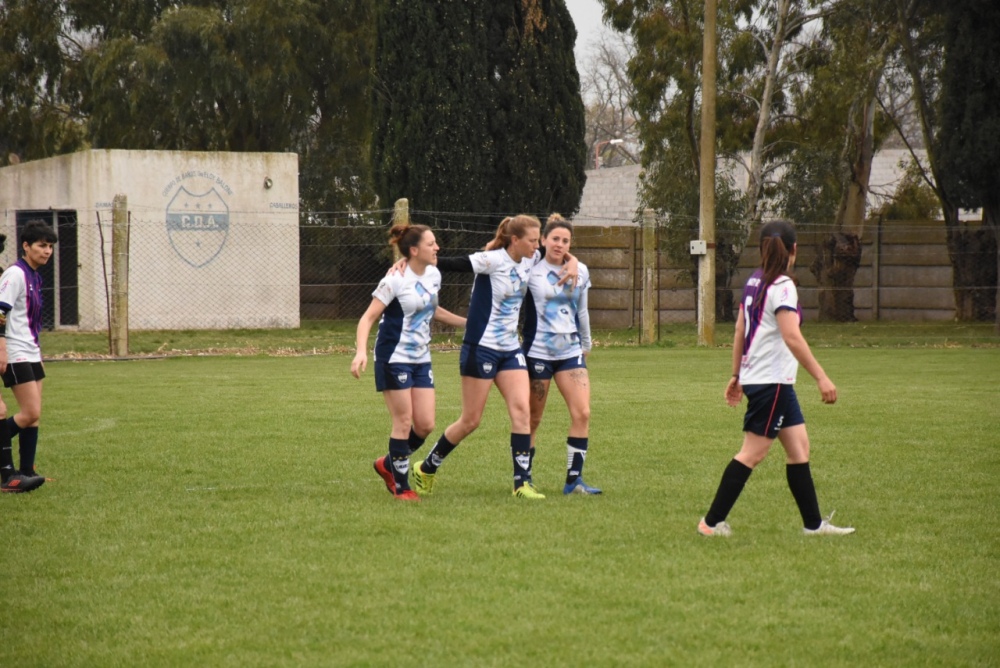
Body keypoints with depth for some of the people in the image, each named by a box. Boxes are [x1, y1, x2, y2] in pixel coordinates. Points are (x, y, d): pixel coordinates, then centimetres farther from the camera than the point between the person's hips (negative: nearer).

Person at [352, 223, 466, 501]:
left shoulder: (433, 275, 6)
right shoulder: (396, 280, -16)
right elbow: (368, 317, -16)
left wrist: (468, 322, 27)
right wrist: (361, 351, -31)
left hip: (421, 360, 7)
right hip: (394, 359, -7)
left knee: (425, 425, 1)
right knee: (404, 422, -4)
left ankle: (389, 464, 25)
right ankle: (401, 487, 9)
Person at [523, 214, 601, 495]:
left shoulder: (581, 271, 8)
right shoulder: (531, 270, -5)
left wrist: (586, 345, 24)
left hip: (571, 351, 4)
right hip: (538, 352, -4)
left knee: (582, 413, -9)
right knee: (532, 419, 3)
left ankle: (574, 479, -3)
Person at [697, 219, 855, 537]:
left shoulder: (754, 282, 10)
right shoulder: (782, 287, -16)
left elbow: (740, 330, 15)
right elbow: (792, 337, -23)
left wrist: (736, 374, 22)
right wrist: (821, 378, -24)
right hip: (771, 381, -9)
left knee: (799, 447, 10)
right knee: (753, 452, -5)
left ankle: (813, 523, 12)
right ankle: (712, 522, -2)